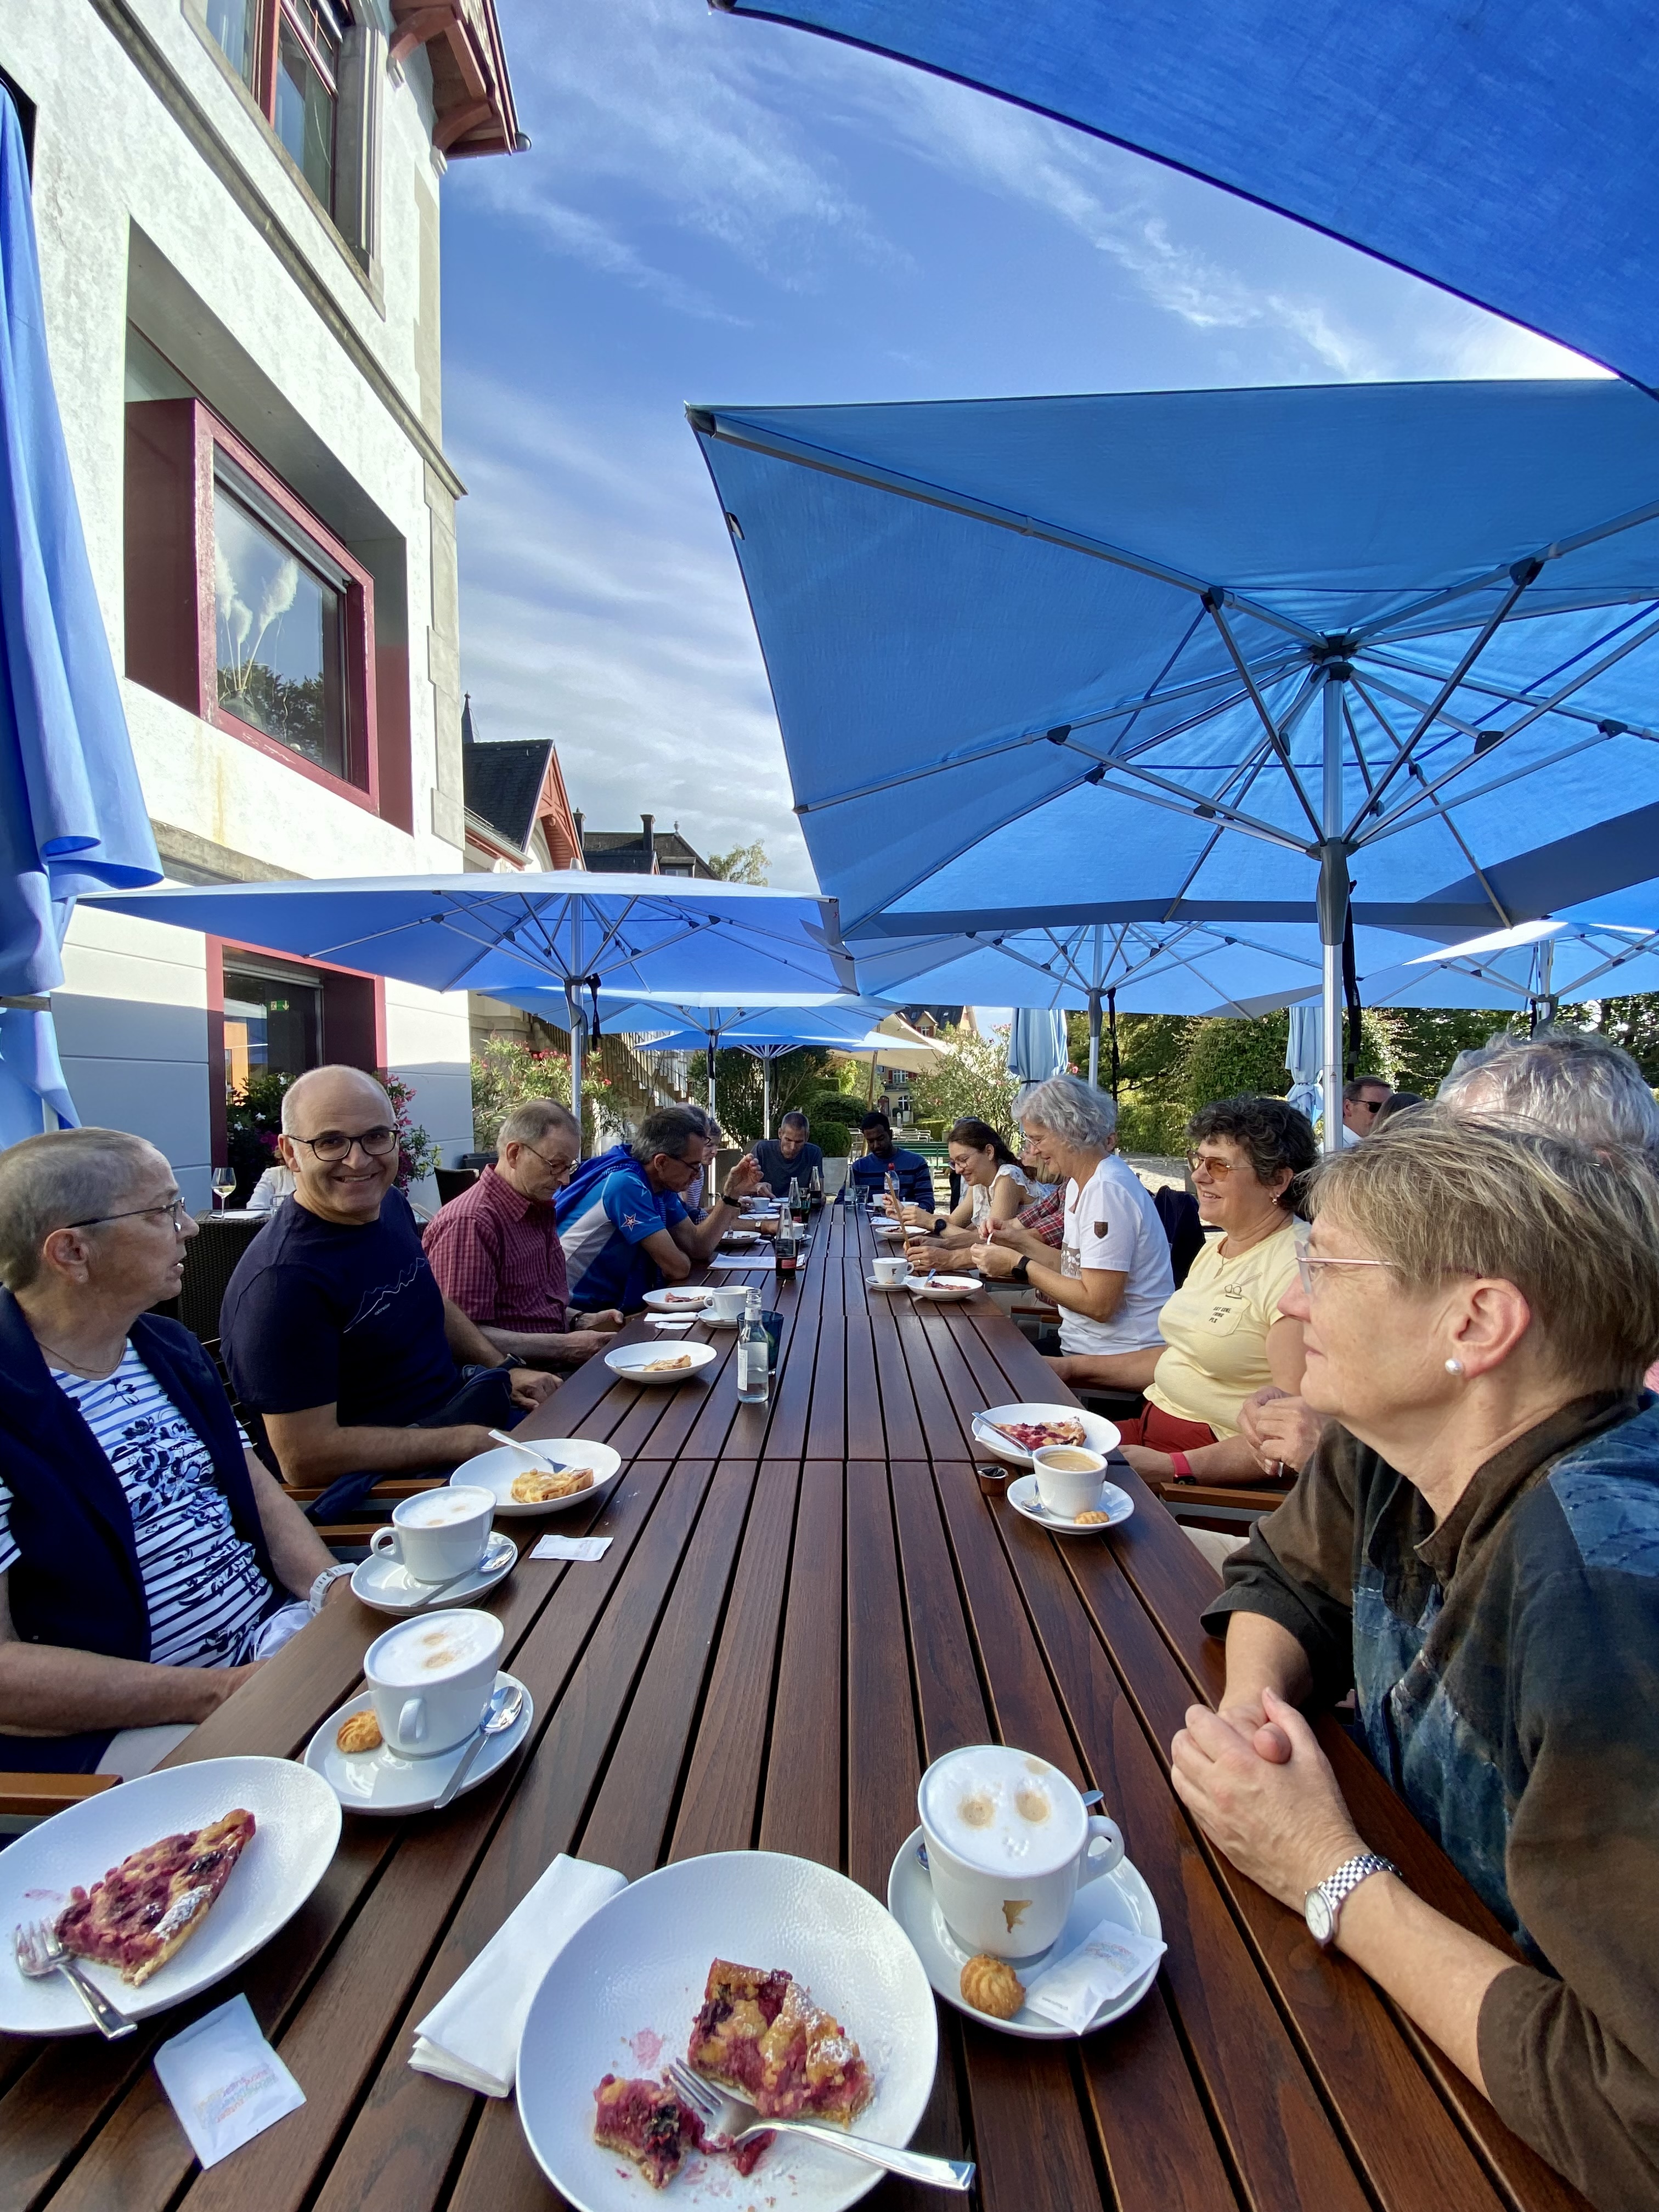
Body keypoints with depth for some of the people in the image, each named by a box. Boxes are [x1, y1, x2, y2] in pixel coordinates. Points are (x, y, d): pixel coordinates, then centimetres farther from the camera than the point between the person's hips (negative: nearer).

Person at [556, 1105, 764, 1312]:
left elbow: (698, 1246, 5)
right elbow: (678, 1268, -22)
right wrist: (673, 1255, 0)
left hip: (612, 1304, 9)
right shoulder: (627, 1184, -23)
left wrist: (731, 1193, 0)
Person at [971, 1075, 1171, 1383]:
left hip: (1118, 1359, -8)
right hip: (1082, 1345, 8)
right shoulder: (1079, 1183, 10)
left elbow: (1098, 1304, -23)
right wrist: (1020, 1240, 3)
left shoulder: (1107, 1190, -20)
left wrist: (1019, 1265, -17)